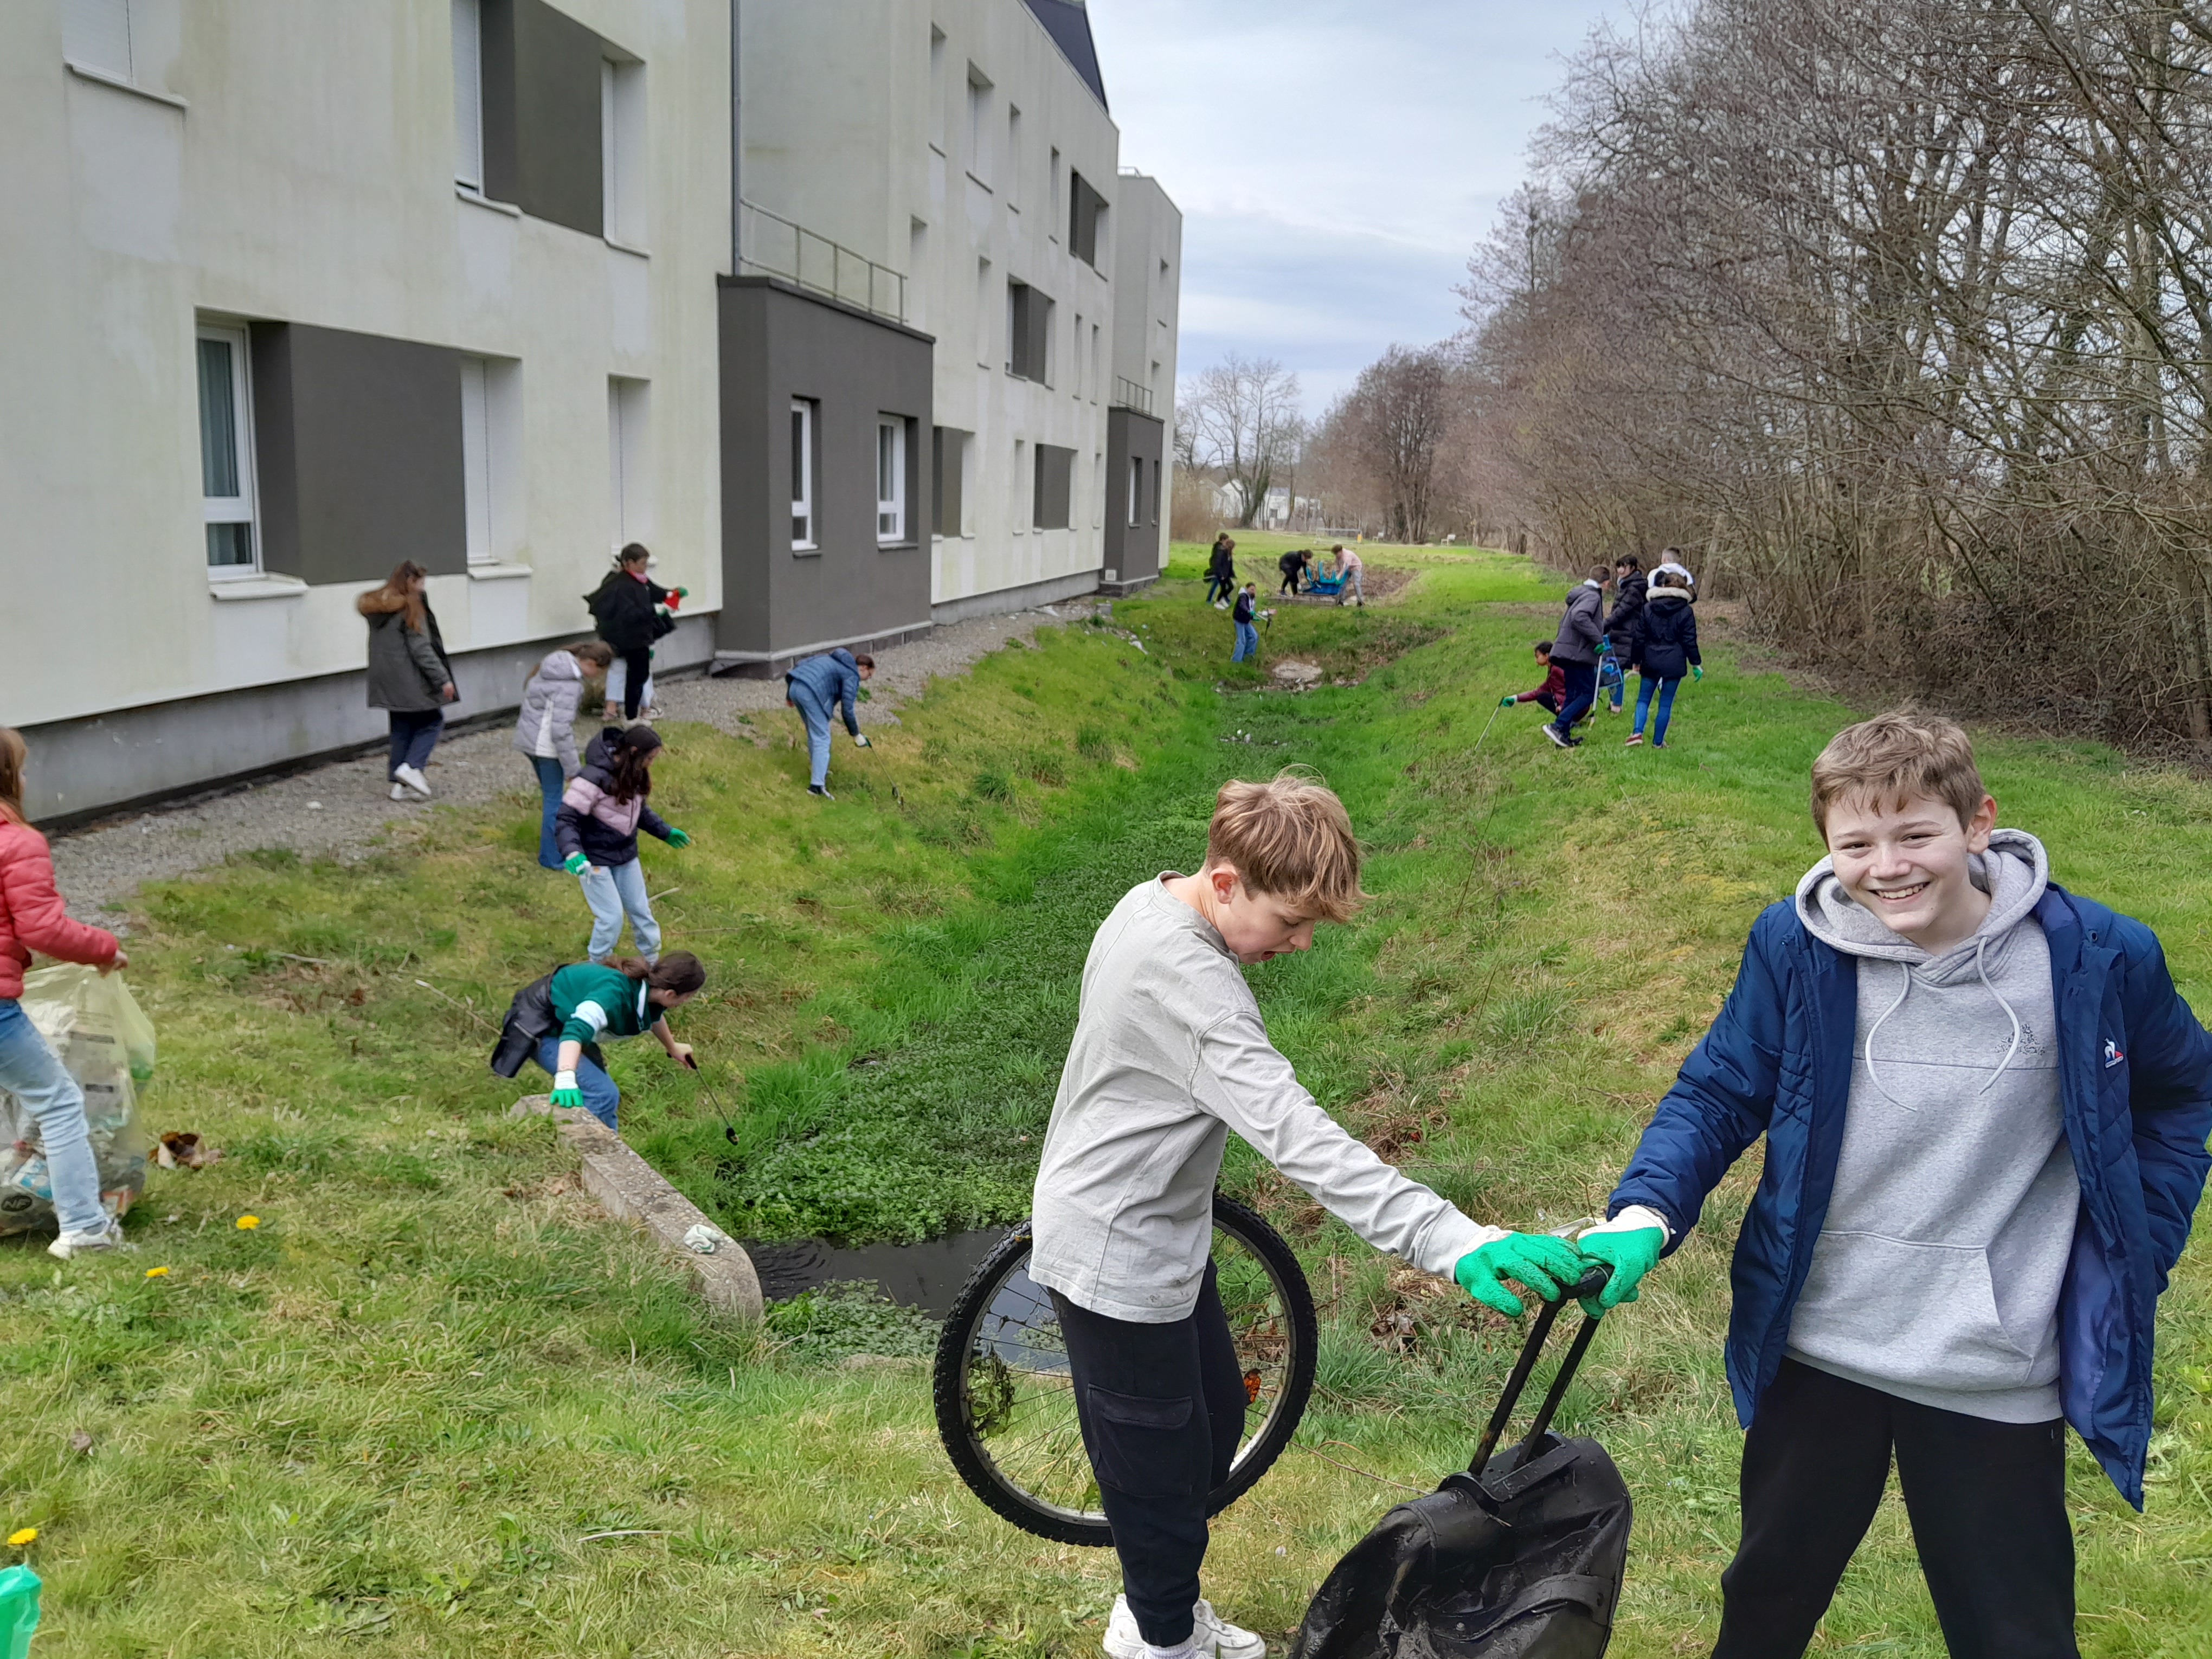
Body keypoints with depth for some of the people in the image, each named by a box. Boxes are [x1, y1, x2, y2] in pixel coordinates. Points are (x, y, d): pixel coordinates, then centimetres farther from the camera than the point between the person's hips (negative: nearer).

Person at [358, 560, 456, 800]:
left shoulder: (375, 607, 11)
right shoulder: (410, 608, -14)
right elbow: (421, 648, -18)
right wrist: (443, 679, -15)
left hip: (386, 680, 8)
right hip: (410, 680, -8)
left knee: (402, 727, 14)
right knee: (433, 721, 6)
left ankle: (398, 783, 11)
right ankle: (412, 767, -10)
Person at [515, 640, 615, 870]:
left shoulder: (556, 664, 5)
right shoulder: (569, 684, -23)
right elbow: (561, 729, -25)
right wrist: (573, 769, -18)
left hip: (528, 737, 10)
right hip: (546, 745, -10)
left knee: (551, 794, 21)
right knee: (555, 800, 2)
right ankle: (552, 857, 11)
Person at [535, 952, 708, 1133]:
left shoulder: (648, 982, -7)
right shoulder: (615, 994, -36)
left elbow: (655, 1017, 17)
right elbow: (577, 1029, -51)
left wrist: (673, 1048, 34)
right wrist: (565, 1079, -64)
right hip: (543, 1032, -10)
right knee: (604, 1095, -20)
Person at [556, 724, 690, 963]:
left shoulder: (633, 775, -2)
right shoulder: (594, 778, -27)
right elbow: (566, 819, -26)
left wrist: (666, 832, 19)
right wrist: (572, 852, -41)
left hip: (626, 855, 7)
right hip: (596, 860, -7)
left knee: (640, 910, 14)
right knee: (612, 917, -4)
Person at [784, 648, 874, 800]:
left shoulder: (832, 658, 29)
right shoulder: (852, 676, 4)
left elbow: (799, 664, 27)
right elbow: (847, 708, -2)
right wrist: (856, 734, 9)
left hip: (794, 686, 9)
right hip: (811, 692, -9)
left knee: (813, 732, 25)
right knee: (822, 738, -5)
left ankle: (817, 770, 38)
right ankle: (817, 784, -13)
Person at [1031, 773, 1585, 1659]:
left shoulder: (1152, 903, -2)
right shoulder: (1184, 979, -34)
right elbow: (1298, 1137, -44)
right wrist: (1452, 1240, -50)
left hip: (1154, 1228, 10)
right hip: (1116, 1260, -10)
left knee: (1214, 1418, 23)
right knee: (1163, 1465, 9)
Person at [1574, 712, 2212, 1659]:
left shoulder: (2097, 958, -12)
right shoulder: (1795, 945, -11)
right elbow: (1718, 1094, -7)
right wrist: (1645, 1215, -24)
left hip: (1998, 1376, -1)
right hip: (1815, 1351, 2)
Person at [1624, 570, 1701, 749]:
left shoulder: (1647, 608, 2)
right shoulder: (1685, 611, -3)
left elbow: (1639, 637, 4)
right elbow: (1690, 641, -2)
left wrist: (1637, 661, 13)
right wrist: (1696, 663, 7)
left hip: (1651, 662, 1)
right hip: (1674, 664, -1)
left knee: (1643, 699, 11)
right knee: (1666, 704, 6)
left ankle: (1638, 732, -11)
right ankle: (1658, 741, 9)